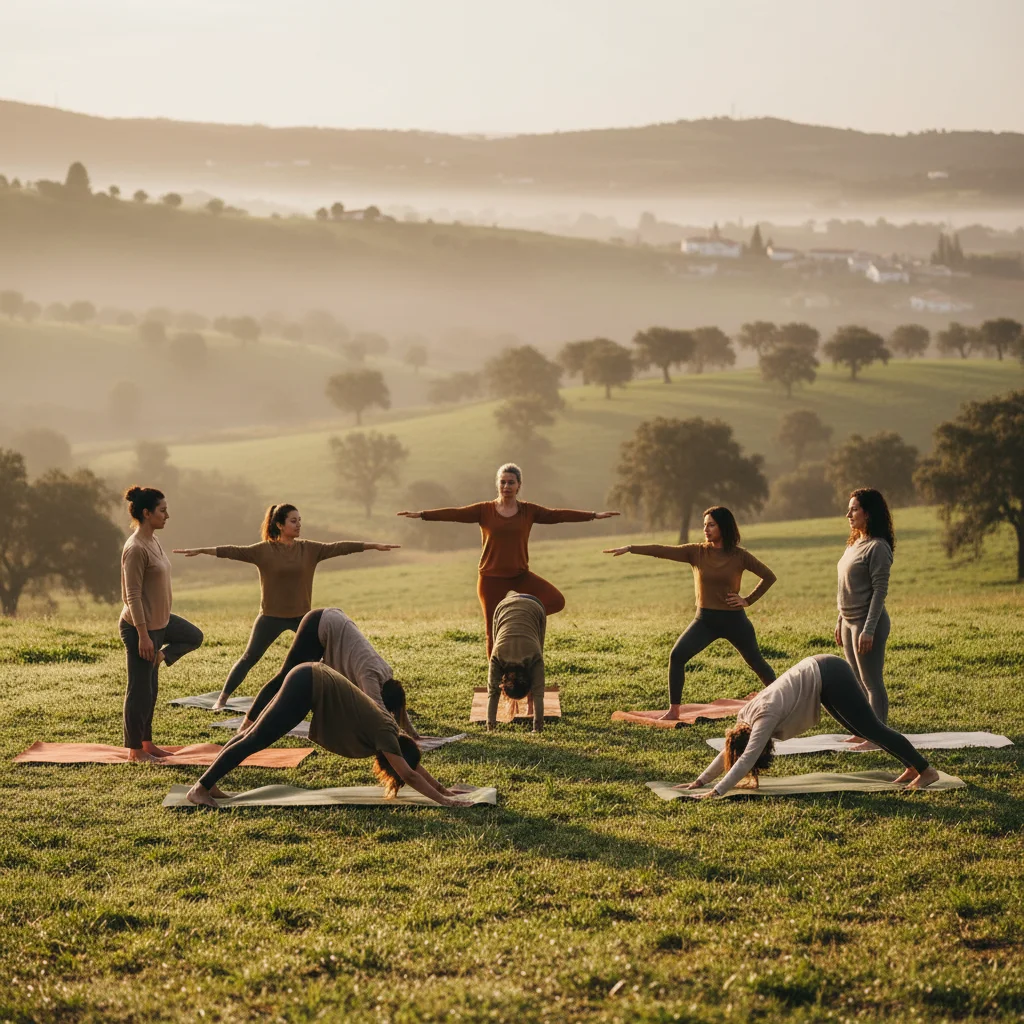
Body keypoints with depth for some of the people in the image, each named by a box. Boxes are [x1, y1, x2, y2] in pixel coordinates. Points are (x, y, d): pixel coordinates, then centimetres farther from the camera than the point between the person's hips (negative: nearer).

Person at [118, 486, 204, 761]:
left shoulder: (152, 541, 7)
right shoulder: (135, 548, -22)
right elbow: (133, 595, -23)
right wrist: (143, 635, -23)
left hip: (160, 621, 10)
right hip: (141, 626, -10)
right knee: (141, 688, -1)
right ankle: (135, 750, 13)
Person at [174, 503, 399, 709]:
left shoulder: (309, 549, -2)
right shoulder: (263, 550, -9)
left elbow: (338, 547, -5)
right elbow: (233, 551, -15)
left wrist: (374, 546, -10)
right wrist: (200, 551, -23)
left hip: (302, 616, 3)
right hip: (271, 617, -3)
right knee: (249, 658, 1)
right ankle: (222, 699, 10)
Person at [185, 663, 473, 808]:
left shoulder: (387, 728, 9)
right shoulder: (384, 734, -13)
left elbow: (414, 763, 22)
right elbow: (409, 774, -18)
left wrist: (442, 788, 24)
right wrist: (442, 799, -17)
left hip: (308, 679, 9)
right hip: (308, 686, -9)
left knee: (254, 732, 11)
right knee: (256, 739, -8)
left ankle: (208, 782, 16)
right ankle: (201, 788, -8)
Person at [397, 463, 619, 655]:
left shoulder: (528, 511, 1)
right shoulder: (484, 510, -3)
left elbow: (558, 514, -2)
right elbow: (455, 514, -11)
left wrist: (593, 515, -8)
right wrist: (422, 514, -21)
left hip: (520, 574, 2)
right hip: (491, 578, -2)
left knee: (556, 601, -15)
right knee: (494, 632, 1)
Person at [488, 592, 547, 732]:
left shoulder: (534, 658, -39)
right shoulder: (497, 657, -36)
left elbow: (538, 694, -36)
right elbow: (492, 693, -31)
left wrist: (538, 728, -37)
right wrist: (490, 727, -34)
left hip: (534, 608, -1)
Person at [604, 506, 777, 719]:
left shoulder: (739, 556, -7)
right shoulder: (696, 552, -3)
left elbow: (769, 576, 2)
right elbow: (662, 550, -10)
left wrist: (748, 600, -6)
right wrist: (630, 548, -18)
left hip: (734, 620, -2)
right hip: (705, 619, 2)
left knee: (756, 661, 12)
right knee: (677, 655, -16)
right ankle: (673, 710, -9)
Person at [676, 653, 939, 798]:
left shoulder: (764, 716, -25)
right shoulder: (745, 716, 0)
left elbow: (746, 759, -31)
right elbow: (729, 751, 11)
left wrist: (716, 792, -33)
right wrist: (699, 781, 7)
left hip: (828, 675, -8)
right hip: (818, 672, 8)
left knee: (870, 728, -6)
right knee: (860, 728, 15)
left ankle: (926, 771, -1)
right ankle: (912, 768, 24)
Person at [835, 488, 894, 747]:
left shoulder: (877, 547, -14)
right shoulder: (854, 544, 13)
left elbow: (879, 590, -18)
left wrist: (868, 629, -21)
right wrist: (840, 621, 17)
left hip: (867, 621, -9)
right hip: (849, 622, 9)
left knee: (873, 682, -4)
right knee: (858, 682, 14)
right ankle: (863, 732, 22)